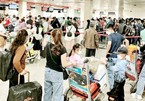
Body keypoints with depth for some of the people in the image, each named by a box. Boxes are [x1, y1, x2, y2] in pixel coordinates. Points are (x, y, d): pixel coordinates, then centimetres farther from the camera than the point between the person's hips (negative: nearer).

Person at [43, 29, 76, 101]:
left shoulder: (48, 46, -4)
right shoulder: (62, 49, -18)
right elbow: (64, 65, -19)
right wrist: (72, 63, 0)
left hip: (47, 71, 5)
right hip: (57, 73, -5)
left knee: (47, 92, 19)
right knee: (57, 95, 7)